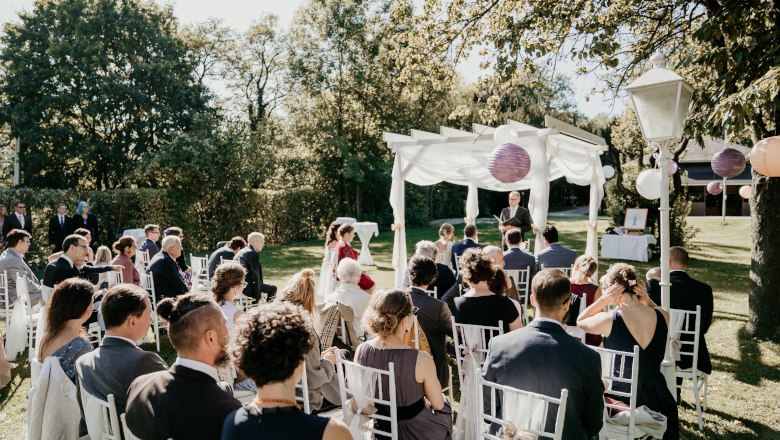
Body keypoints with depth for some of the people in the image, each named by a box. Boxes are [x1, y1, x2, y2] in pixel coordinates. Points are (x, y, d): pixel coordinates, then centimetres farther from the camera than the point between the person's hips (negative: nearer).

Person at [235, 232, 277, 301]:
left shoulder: (240, 252, 15)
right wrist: (258, 296, -14)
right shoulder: (253, 254, -15)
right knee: (273, 288, 7)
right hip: (247, 288, -9)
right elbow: (256, 275, -17)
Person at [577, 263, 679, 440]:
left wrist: (604, 299, -11)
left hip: (622, 394, -4)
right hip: (656, 393, 4)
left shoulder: (609, 320, -19)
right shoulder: (663, 316, -9)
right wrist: (646, 299, -2)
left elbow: (580, 321, 1)